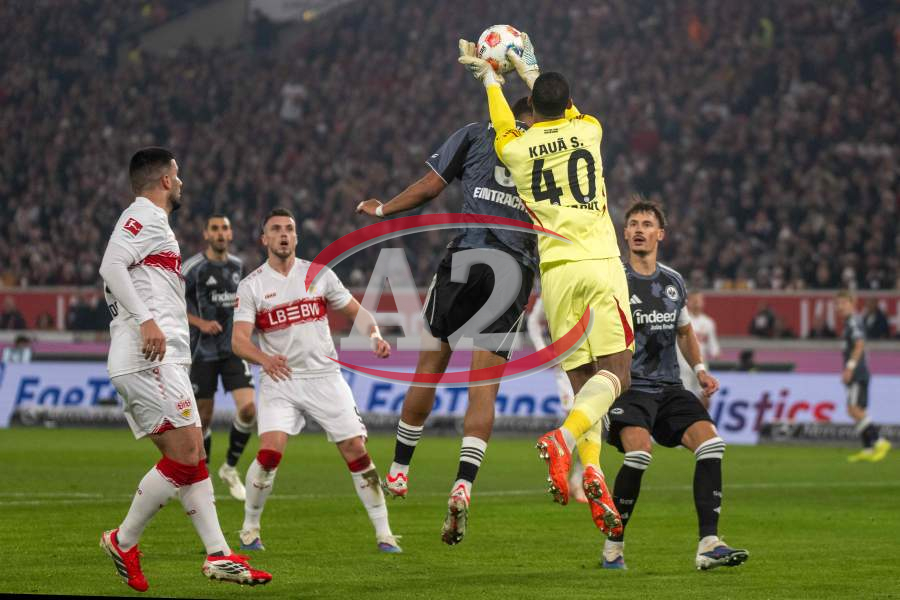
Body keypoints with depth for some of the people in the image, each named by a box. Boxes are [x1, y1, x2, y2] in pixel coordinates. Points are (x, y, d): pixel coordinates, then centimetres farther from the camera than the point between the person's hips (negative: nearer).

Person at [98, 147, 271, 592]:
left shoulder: (150, 221, 25)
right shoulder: (145, 216, -5)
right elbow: (111, 266, -20)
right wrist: (145, 320, -27)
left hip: (159, 360, 11)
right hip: (152, 359, -11)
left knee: (191, 457, 7)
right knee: (184, 455, -13)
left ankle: (219, 555, 4)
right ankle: (124, 542, -6)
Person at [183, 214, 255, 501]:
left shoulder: (238, 266, 8)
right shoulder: (193, 267, -8)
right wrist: (201, 323, -19)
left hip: (234, 350, 3)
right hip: (203, 351, -3)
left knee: (248, 409, -13)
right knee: (204, 418, 2)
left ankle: (230, 468, 8)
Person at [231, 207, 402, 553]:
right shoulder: (251, 286, -1)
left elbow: (354, 311, 15)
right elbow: (239, 340, -9)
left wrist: (375, 335, -6)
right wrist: (265, 359, -30)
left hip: (325, 378, 2)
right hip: (279, 382, -2)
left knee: (357, 451, -5)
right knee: (270, 453, -19)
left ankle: (383, 533, 3)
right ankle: (250, 527, 1)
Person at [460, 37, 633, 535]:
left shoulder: (515, 147, 8)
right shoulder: (586, 131, 8)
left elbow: (503, 123, 33)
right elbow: (565, 109, 33)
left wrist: (490, 78, 51)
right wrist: (530, 71, 48)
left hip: (555, 270, 2)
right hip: (600, 263, -2)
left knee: (582, 382, 7)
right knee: (614, 374, -5)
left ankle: (593, 474, -11)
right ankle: (564, 438, -31)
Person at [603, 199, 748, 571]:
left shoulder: (674, 282, 14)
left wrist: (700, 369, 14)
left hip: (669, 387, 6)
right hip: (629, 387, -5)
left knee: (711, 443, -16)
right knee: (639, 452, -29)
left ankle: (708, 545, -16)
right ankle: (613, 547, -11)